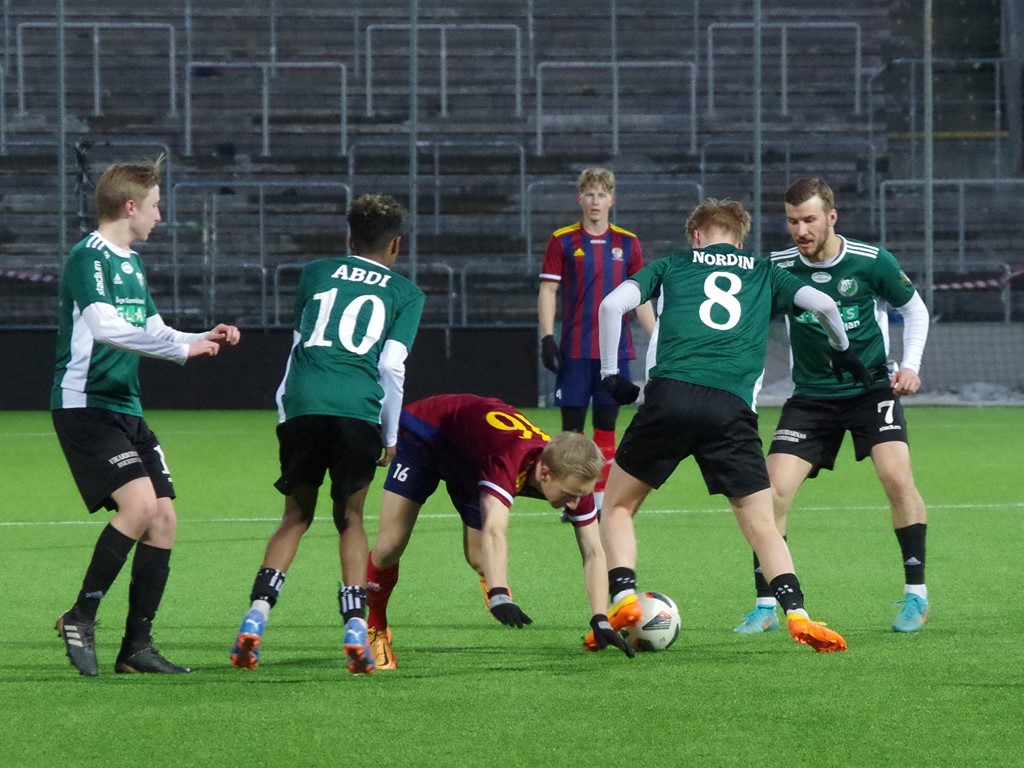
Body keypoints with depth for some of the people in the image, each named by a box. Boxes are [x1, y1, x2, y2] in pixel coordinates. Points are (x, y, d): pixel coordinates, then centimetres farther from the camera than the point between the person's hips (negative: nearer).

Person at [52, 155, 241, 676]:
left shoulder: (131, 263, 17)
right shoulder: (89, 257, -12)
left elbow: (151, 331, 27)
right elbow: (105, 327, -27)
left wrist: (204, 339, 11)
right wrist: (182, 347, -26)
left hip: (124, 410, 10)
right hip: (84, 406, -10)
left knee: (164, 517, 3)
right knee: (139, 501, -24)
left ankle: (137, 646, 9)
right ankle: (81, 617, -11)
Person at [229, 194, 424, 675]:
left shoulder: (316, 273, 23)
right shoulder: (405, 293, 16)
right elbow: (391, 365, 6)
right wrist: (390, 437, 13)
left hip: (302, 403, 1)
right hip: (359, 411, -1)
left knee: (296, 517, 12)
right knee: (349, 518, 13)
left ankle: (254, 620, -5)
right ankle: (356, 631, -1)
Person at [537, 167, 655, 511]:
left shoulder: (627, 243, 7)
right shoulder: (562, 241, 1)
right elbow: (548, 292, 1)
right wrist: (547, 338, -9)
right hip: (575, 350, -2)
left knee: (606, 426, 4)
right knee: (572, 425, -1)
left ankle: (601, 499, 8)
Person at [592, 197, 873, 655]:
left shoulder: (671, 265, 23)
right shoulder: (764, 273, 26)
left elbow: (612, 304, 10)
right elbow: (823, 304, 14)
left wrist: (610, 375, 18)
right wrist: (841, 351, 34)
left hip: (669, 394, -1)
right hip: (731, 407, 1)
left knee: (617, 506, 17)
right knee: (761, 526, 8)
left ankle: (624, 601, -2)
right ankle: (796, 613, -12)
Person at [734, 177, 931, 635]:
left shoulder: (871, 262, -11)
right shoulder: (778, 268, -10)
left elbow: (914, 309, 6)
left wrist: (910, 365, -6)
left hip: (871, 387, -1)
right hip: (811, 397, 1)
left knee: (897, 477, -21)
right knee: (773, 491, -12)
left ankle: (916, 595, -6)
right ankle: (765, 607, 0)